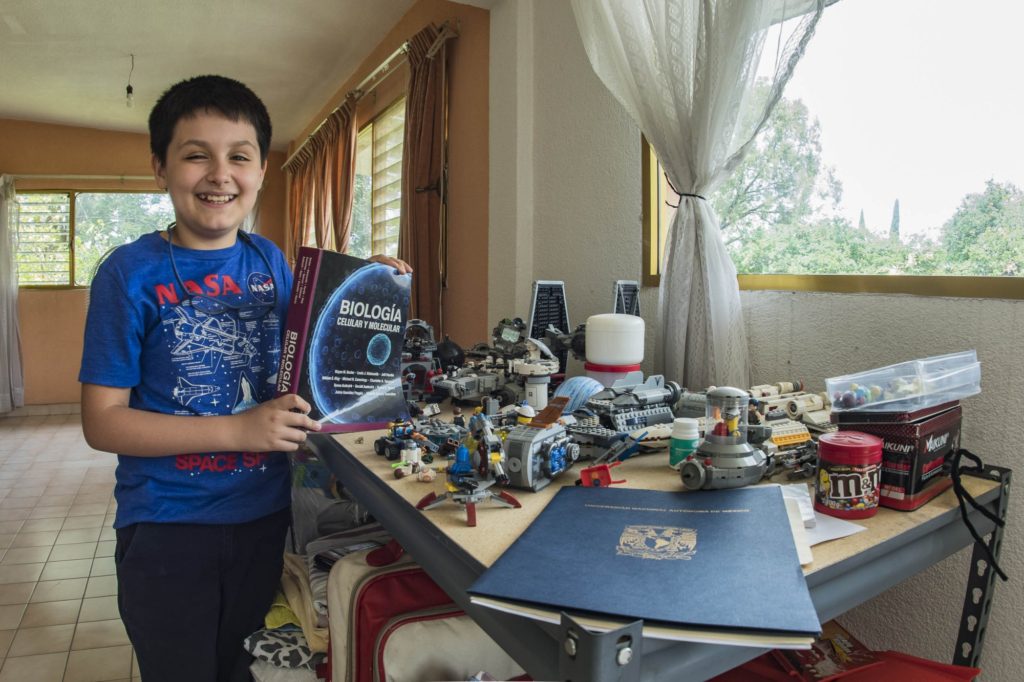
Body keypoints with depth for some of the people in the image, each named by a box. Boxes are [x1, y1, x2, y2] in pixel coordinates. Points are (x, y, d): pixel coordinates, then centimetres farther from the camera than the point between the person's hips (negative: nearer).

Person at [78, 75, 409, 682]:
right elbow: (102, 421, -13)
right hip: (167, 527, -3)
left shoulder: (271, 262, 0)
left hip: (265, 517, 4)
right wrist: (238, 430, -23)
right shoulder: (132, 273, -12)